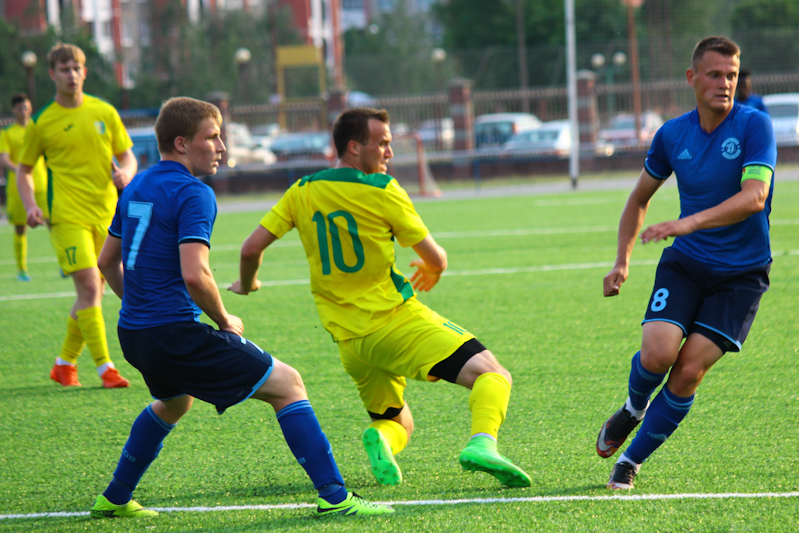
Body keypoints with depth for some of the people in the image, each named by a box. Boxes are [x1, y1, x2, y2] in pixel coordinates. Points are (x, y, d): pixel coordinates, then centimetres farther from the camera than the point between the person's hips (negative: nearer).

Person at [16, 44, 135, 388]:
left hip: (106, 214, 4)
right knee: (89, 287, -16)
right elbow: (24, 170, 9)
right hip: (67, 215, -4)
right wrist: (30, 206, -8)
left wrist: (125, 173, -8)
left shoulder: (104, 113, 8)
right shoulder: (41, 123, 1)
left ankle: (65, 364, 23)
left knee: (92, 292, 7)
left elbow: (127, 156, 15)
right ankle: (104, 367, -14)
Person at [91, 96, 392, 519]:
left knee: (173, 401, 38)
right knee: (286, 384, -3)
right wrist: (225, 322, -7)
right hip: (176, 333, -9)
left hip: (133, 335, 9)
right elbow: (194, 275, -24)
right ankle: (334, 496, -11)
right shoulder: (193, 194, -13)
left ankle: (114, 499, 39)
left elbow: (106, 262, 23)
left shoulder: (136, 187, 14)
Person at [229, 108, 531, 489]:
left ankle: (380, 439, -14)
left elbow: (251, 248, 8)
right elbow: (435, 258, 2)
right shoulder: (381, 190, -4)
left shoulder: (302, 192, 9)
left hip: (347, 339, 6)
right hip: (398, 320, -6)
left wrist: (247, 283, 29)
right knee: (492, 375, -10)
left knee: (397, 421, 22)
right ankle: (481, 443, -39)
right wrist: (433, 271, 26)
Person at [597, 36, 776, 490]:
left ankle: (632, 460, 4)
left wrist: (689, 222, -36)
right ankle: (633, 409, 16)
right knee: (657, 354, -19)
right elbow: (640, 198, 18)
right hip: (685, 264, 3)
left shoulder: (755, 126, -11)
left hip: (741, 273, -2)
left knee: (689, 371, -13)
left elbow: (754, 197, -26)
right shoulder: (672, 135, 2)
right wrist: (623, 260, 10)